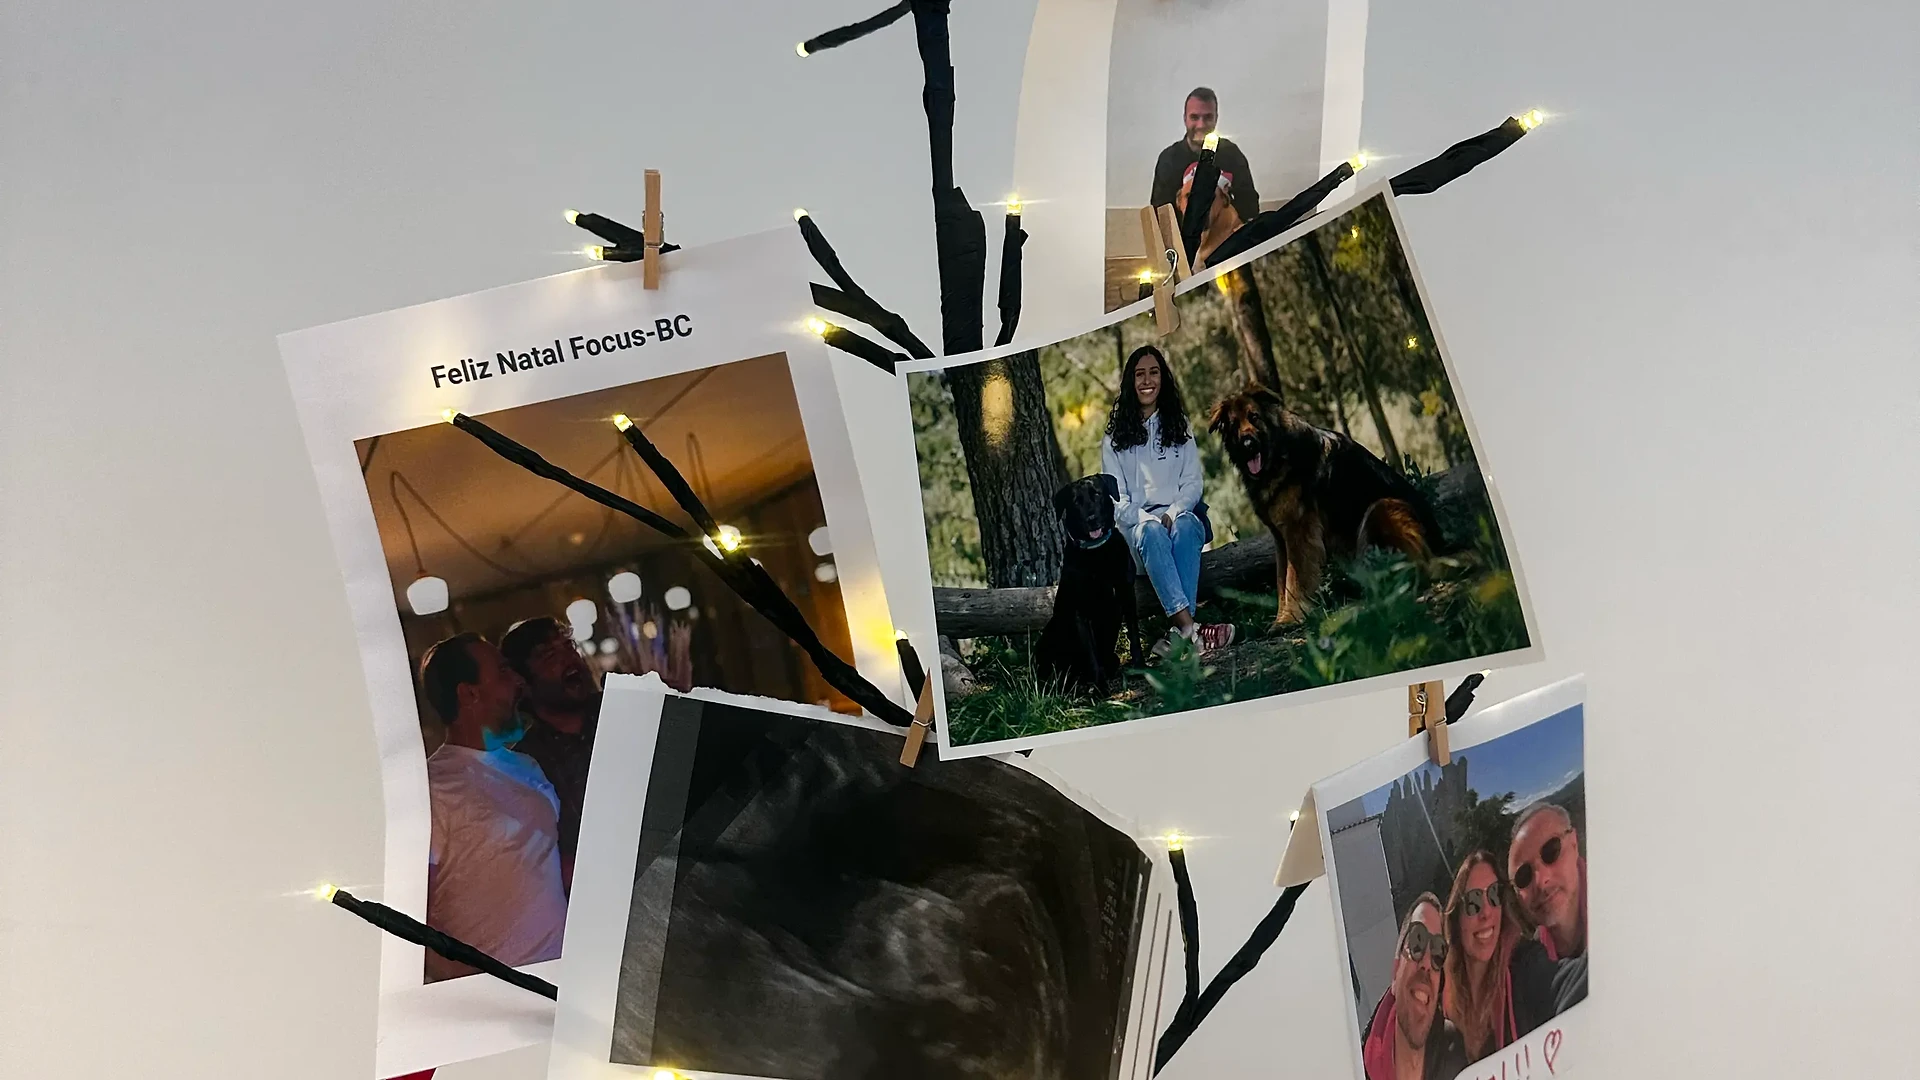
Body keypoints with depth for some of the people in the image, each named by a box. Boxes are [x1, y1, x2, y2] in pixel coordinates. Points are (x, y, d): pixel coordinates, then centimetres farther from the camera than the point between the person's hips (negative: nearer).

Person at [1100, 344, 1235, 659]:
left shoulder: (1179, 427, 18)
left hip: (1179, 513, 1)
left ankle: (1180, 632, -47)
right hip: (1136, 522, -1)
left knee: (1185, 528, -36)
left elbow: (1193, 482, 8)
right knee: (1152, 533, -37)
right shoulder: (1115, 436, 12)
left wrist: (1174, 512, -13)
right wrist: (1144, 518, -16)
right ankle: (1189, 626, -52)